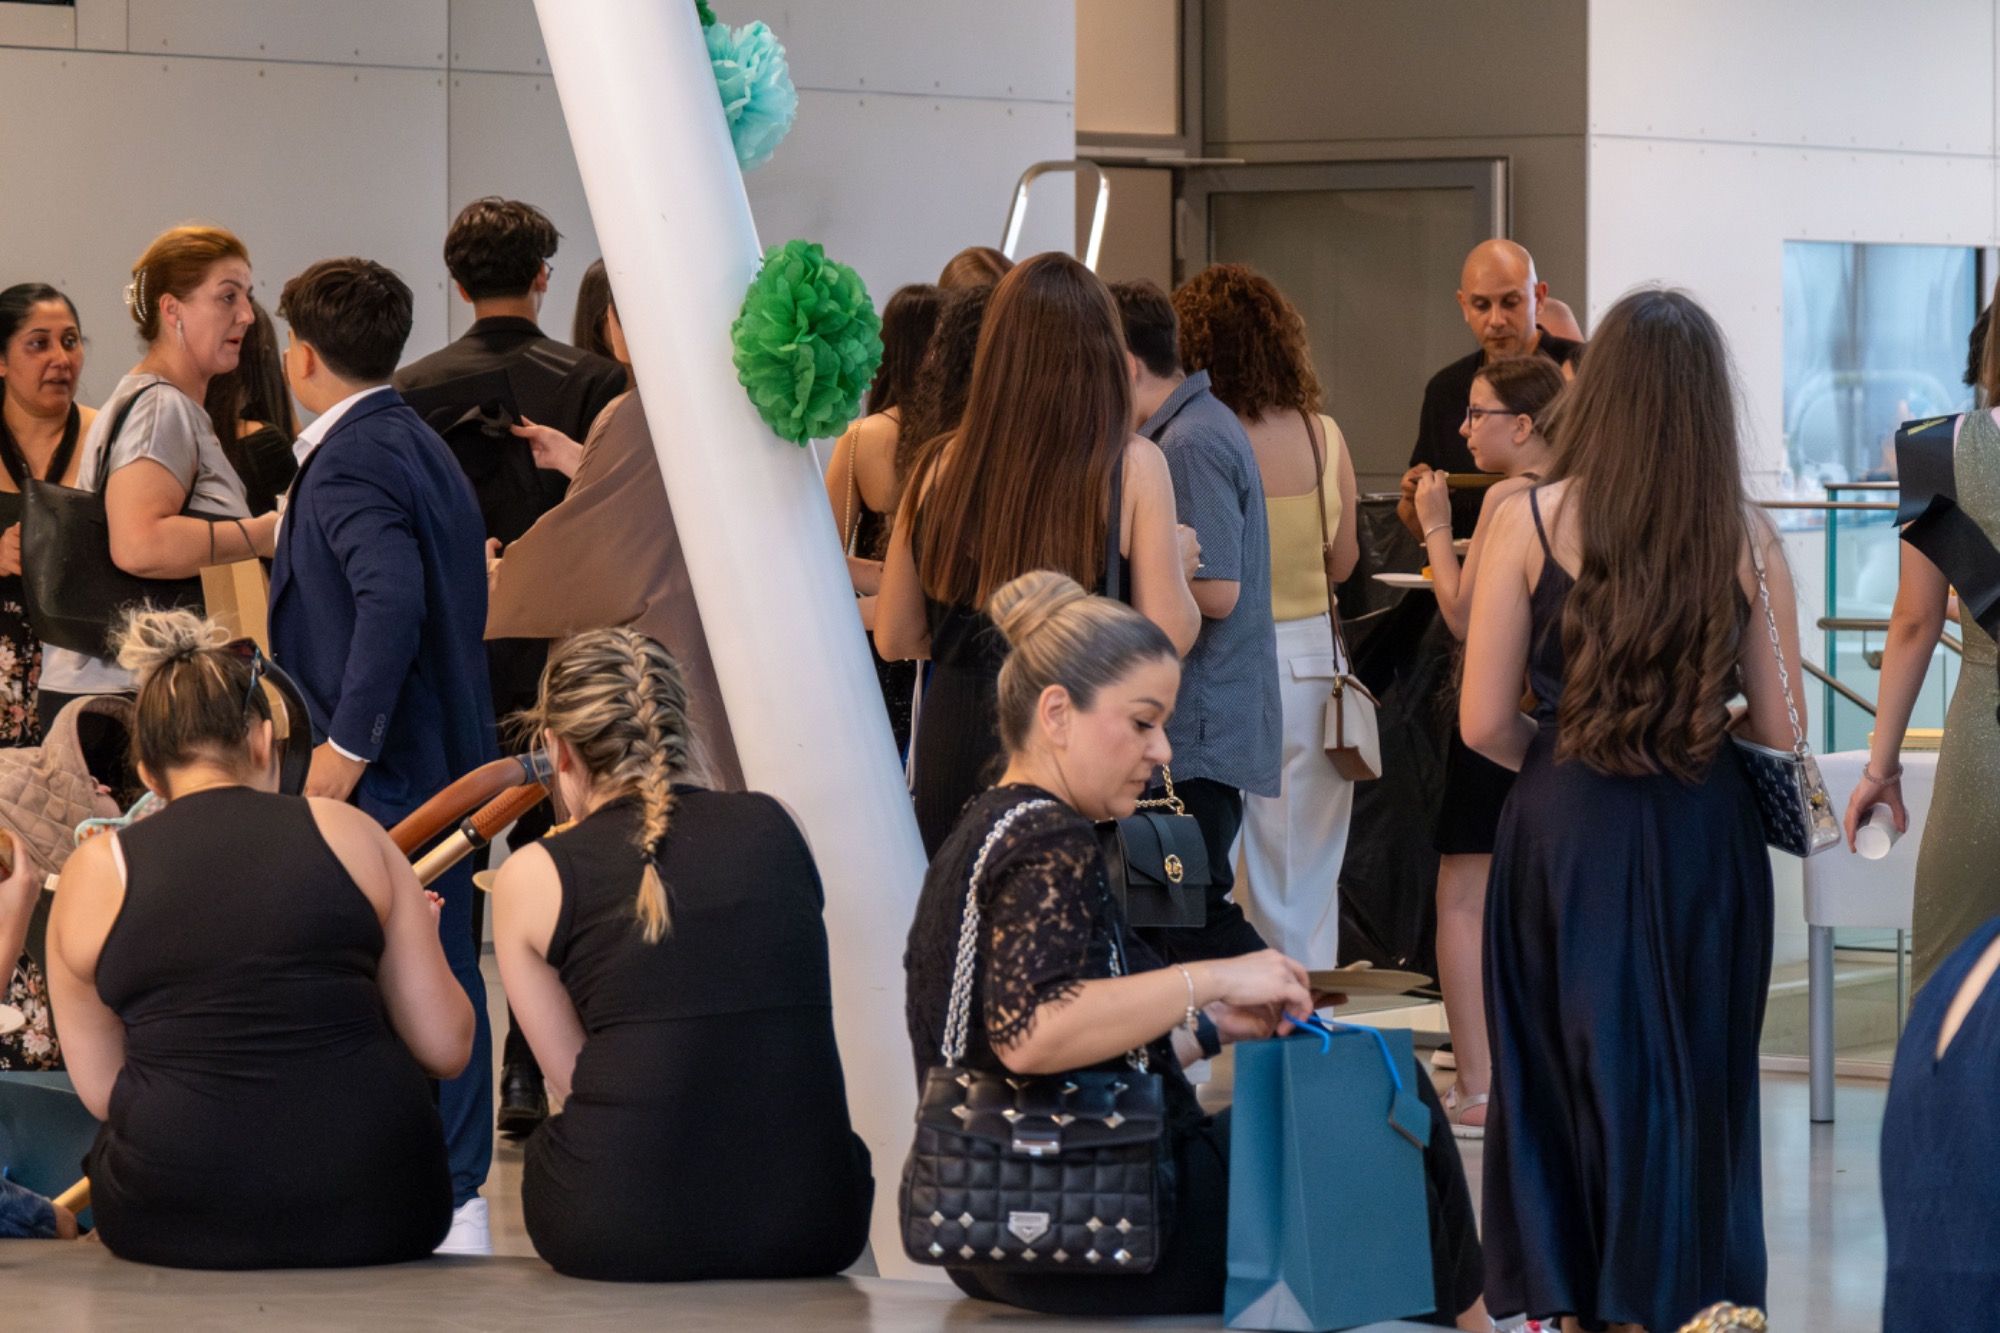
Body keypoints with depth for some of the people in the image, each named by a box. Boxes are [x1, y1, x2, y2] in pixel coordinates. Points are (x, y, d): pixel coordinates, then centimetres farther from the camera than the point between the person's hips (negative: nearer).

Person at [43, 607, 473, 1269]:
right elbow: (446, 1048, 4)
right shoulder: (347, 833, 3)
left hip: (177, 1225, 0)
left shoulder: (94, 874, 3)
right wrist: (417, 937, 24)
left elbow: (101, 1091, 8)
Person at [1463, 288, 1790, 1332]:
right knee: (1694, 1081, 12)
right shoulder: (1747, 537, -3)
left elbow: (1484, 724, -7)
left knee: (1566, 1077, 10)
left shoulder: (1531, 521, -7)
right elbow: (1778, 729, 1)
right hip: (1708, 839, 1)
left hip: (1566, 832, -1)